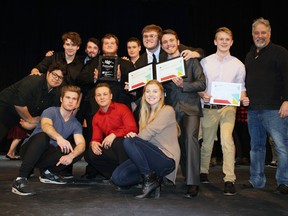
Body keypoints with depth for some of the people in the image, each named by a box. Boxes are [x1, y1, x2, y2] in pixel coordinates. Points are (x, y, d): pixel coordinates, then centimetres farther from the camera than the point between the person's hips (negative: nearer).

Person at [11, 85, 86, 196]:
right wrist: (59, 137, -55)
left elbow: (81, 144, -12)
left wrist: (71, 156, -35)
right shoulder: (51, 111, -10)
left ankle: (46, 172, 2)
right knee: (43, 136, -37)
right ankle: (20, 179, -33)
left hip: (47, 155, 5)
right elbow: (45, 125, -34)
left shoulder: (76, 124, 3)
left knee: (78, 152, -17)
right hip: (29, 149, -4)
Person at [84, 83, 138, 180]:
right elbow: (96, 138, 11)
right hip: (110, 148, 5)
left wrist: (114, 135, -25)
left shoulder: (122, 108, -2)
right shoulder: (96, 118, 15)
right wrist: (93, 143, -15)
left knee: (118, 142, -37)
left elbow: (132, 128, -12)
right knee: (89, 154, -18)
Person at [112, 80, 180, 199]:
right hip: (151, 157, 7)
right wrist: (133, 136, -13)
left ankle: (150, 180, -15)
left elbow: (150, 132, -15)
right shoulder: (145, 113, 18)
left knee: (129, 142, -25)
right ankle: (153, 177, 3)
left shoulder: (168, 110, -3)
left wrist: (134, 138, -3)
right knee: (118, 177, -14)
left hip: (166, 160, -7)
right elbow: (143, 136, 9)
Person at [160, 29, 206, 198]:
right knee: (179, 144, 5)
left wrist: (183, 85, -16)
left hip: (190, 107, -3)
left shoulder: (191, 60, 3)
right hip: (171, 107, 4)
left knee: (190, 138, -23)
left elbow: (202, 84, -4)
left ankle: (193, 183, -19)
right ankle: (187, 177, 23)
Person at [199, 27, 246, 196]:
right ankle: (203, 172, 32)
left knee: (227, 139, -20)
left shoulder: (238, 65, 7)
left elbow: (241, 88, 11)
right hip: (209, 107, 1)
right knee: (207, 142, 10)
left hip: (228, 107, -1)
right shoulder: (205, 62, 6)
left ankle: (230, 180, -16)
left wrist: (243, 98, -9)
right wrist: (202, 95, -13)